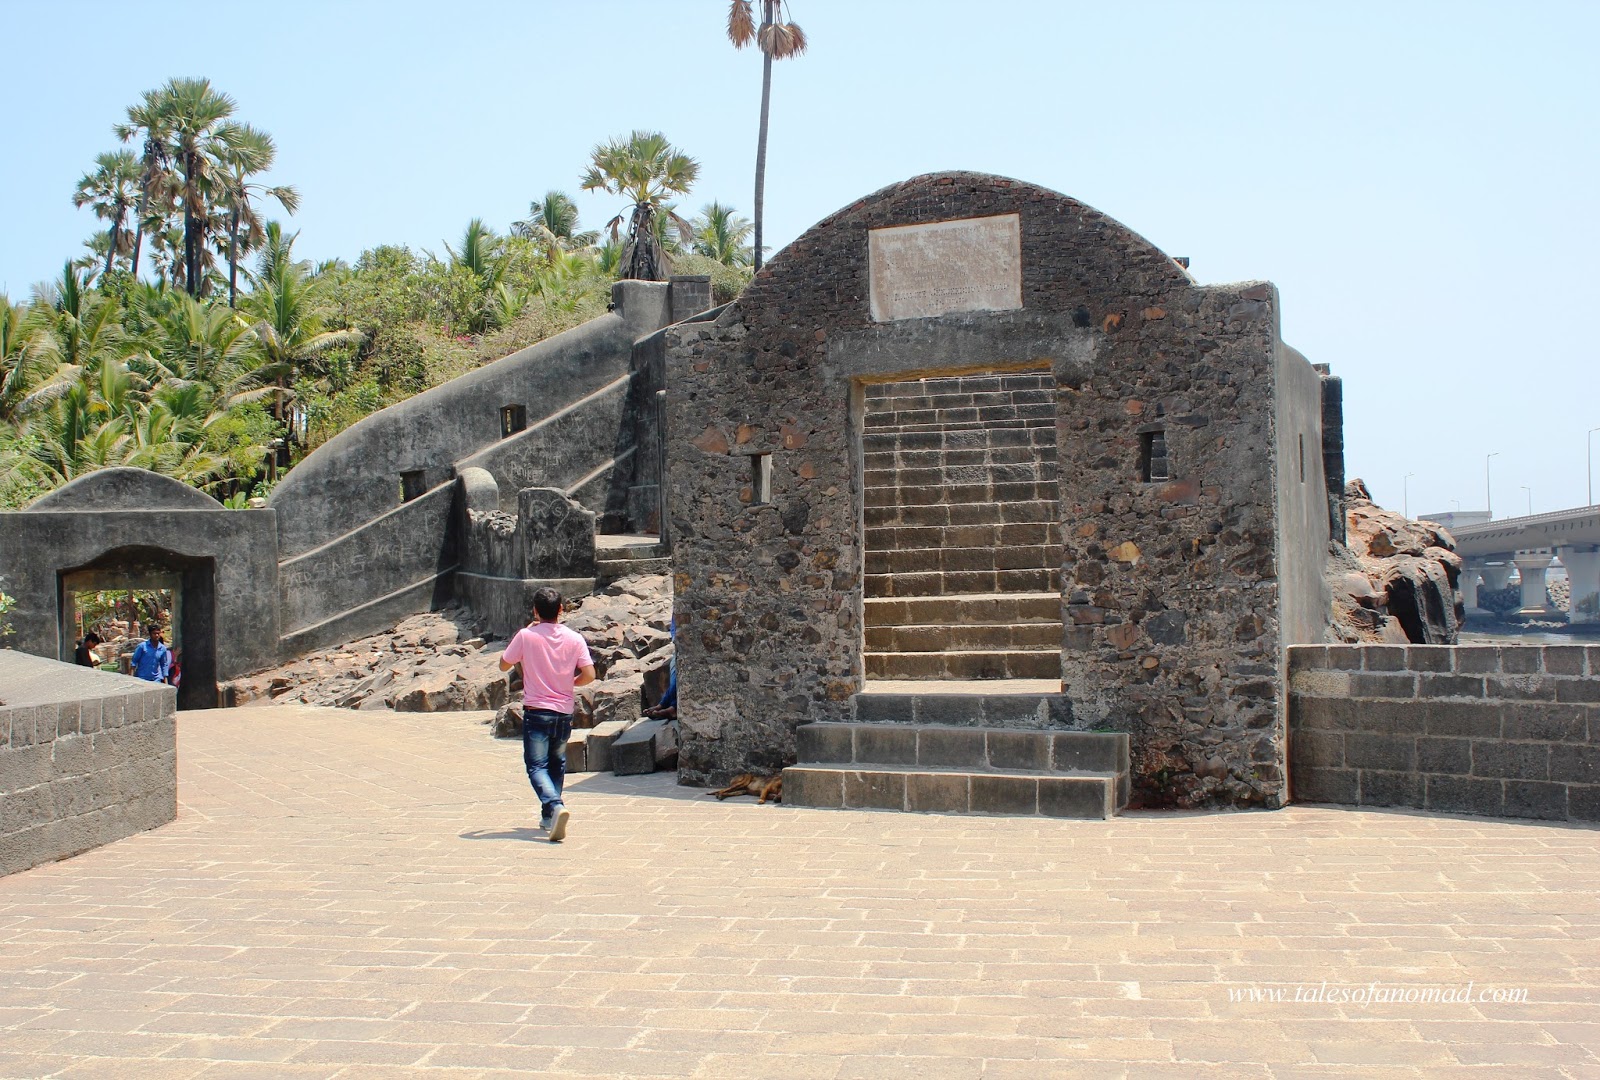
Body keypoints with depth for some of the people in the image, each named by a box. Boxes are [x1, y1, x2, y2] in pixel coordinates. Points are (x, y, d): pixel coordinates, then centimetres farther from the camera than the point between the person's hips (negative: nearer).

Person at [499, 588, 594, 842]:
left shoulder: (526, 636, -7)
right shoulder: (574, 639, -2)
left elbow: (504, 665, 5)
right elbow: (589, 675, -8)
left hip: (536, 711, -3)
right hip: (564, 711, 3)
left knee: (537, 766, -4)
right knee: (557, 764, 21)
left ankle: (555, 806, -28)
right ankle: (548, 816, 26)